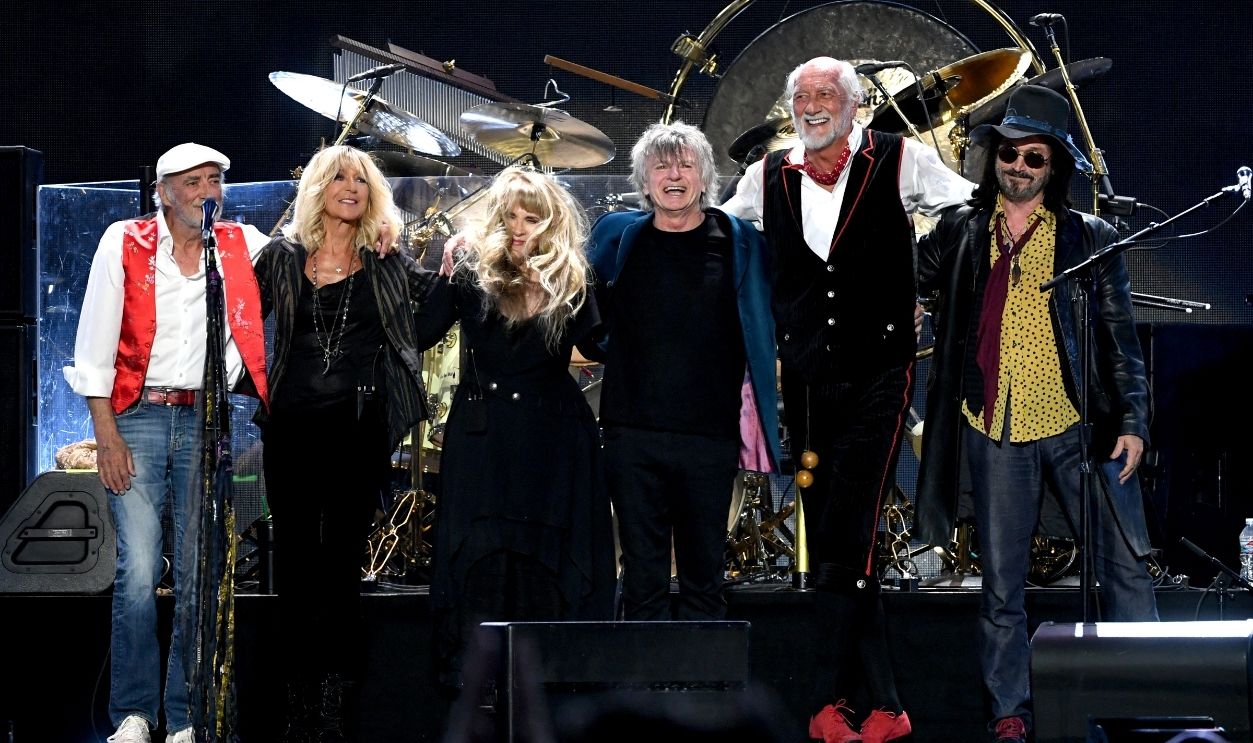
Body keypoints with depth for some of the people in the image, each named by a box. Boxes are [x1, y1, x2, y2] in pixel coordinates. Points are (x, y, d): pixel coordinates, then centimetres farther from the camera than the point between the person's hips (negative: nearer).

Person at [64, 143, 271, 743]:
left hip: (208, 421, 2)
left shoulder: (243, 245, 9)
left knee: (199, 575, 0)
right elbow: (95, 346, -1)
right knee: (139, 573, -10)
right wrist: (106, 437, -7)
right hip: (138, 417, -2)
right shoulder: (125, 244, 2)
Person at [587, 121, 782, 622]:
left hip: (710, 435, 0)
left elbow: (763, 334, 9)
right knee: (642, 575, 3)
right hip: (632, 434, 1)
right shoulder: (616, 237, 7)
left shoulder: (739, 243, 5)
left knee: (705, 574, 5)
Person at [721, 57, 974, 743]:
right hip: (805, 380, 4)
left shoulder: (897, 163, 0)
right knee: (828, 544, 4)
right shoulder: (767, 177, 10)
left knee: (845, 539, -13)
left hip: (877, 375, -4)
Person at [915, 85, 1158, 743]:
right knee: (1001, 585, 6)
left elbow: (1119, 337, 5)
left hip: (1078, 428, -1)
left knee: (1126, 567, -5)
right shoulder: (960, 233, 9)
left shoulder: (1089, 238, 5)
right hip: (994, 433, 1)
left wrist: (1131, 421, -1)